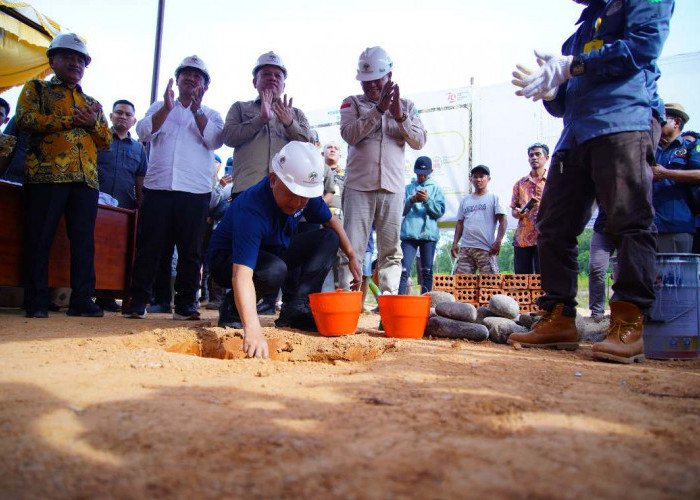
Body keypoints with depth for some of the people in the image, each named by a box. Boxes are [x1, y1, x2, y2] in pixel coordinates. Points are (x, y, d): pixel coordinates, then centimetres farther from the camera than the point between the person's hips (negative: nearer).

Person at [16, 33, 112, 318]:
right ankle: (36, 303, 5)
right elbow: (25, 118, -5)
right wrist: (71, 120, -8)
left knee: (84, 240, 0)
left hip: (86, 179, 4)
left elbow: (107, 141, 17)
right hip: (46, 175, -3)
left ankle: (82, 300, 3)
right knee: (39, 239, -2)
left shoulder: (92, 103, 25)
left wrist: (93, 122, -3)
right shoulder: (35, 89, 14)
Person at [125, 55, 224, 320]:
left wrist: (196, 110, -10)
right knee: (149, 246, 0)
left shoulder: (210, 115, 16)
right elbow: (144, 132, 1)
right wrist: (167, 108, -10)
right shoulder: (159, 107, 19)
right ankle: (137, 302, 8)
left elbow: (215, 141, -3)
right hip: (158, 188, 0)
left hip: (196, 191, 0)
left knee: (190, 250, 1)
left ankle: (185, 304, 8)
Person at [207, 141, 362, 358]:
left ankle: (296, 308, -17)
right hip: (229, 260, -7)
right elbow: (242, 274, -48)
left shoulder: (306, 194, -16)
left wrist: (352, 257, 2)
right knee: (275, 271, -39)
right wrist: (252, 329, -59)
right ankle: (233, 308, -10)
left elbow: (331, 220, 6)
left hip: (274, 252, 7)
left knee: (329, 238, -8)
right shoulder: (251, 210, -38)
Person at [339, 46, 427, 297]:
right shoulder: (352, 103, 11)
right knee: (351, 248, -6)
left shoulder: (406, 106, 17)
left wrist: (400, 116, -9)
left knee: (391, 250, 3)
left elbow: (419, 141, 5)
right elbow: (349, 134, -8)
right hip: (358, 186, -2)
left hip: (393, 187, 2)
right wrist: (379, 110, -14)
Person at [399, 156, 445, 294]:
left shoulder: (436, 189, 14)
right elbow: (401, 210, 8)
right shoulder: (408, 188, 15)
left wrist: (427, 200, -11)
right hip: (409, 233, 0)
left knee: (427, 271, 3)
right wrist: (411, 201, -9)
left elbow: (440, 211, 4)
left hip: (429, 233, 0)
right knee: (404, 270, -9)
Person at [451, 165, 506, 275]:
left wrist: (498, 242, -11)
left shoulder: (494, 198, 7)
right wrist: (455, 243, 8)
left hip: (486, 249, -4)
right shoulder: (465, 200, 19)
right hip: (465, 248, 4)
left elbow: (502, 221, 0)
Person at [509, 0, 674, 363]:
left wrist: (571, 66, -6)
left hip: (625, 122, -7)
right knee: (553, 226, -1)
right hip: (575, 135, 7)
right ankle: (559, 320, 3)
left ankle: (629, 324, -14)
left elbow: (645, 43, -6)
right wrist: (549, 89, 6)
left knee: (629, 221, -15)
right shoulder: (581, 30, 33)